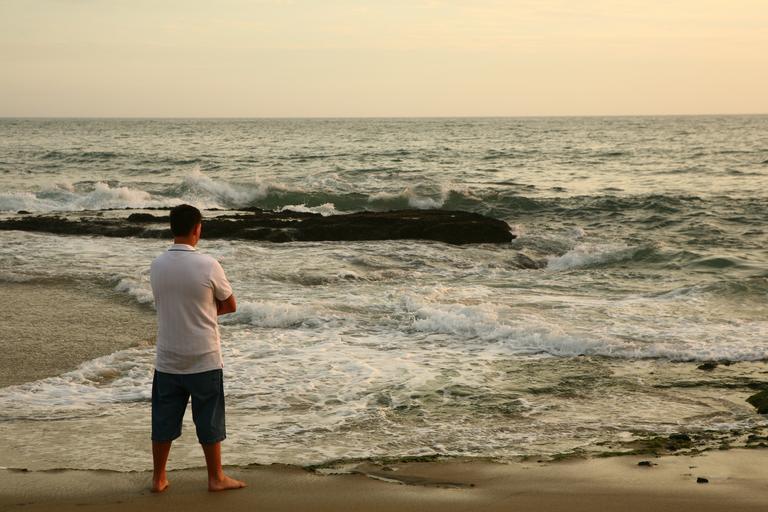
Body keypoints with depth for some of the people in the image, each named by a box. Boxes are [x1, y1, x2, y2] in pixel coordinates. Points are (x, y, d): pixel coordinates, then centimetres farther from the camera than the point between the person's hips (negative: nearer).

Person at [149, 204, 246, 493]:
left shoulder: (157, 266, -2)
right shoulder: (207, 265, -16)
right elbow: (230, 306, -3)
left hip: (167, 360, 4)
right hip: (203, 360, -4)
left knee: (164, 421, 12)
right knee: (209, 421, 9)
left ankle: (158, 478, 21)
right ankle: (216, 478, 19)